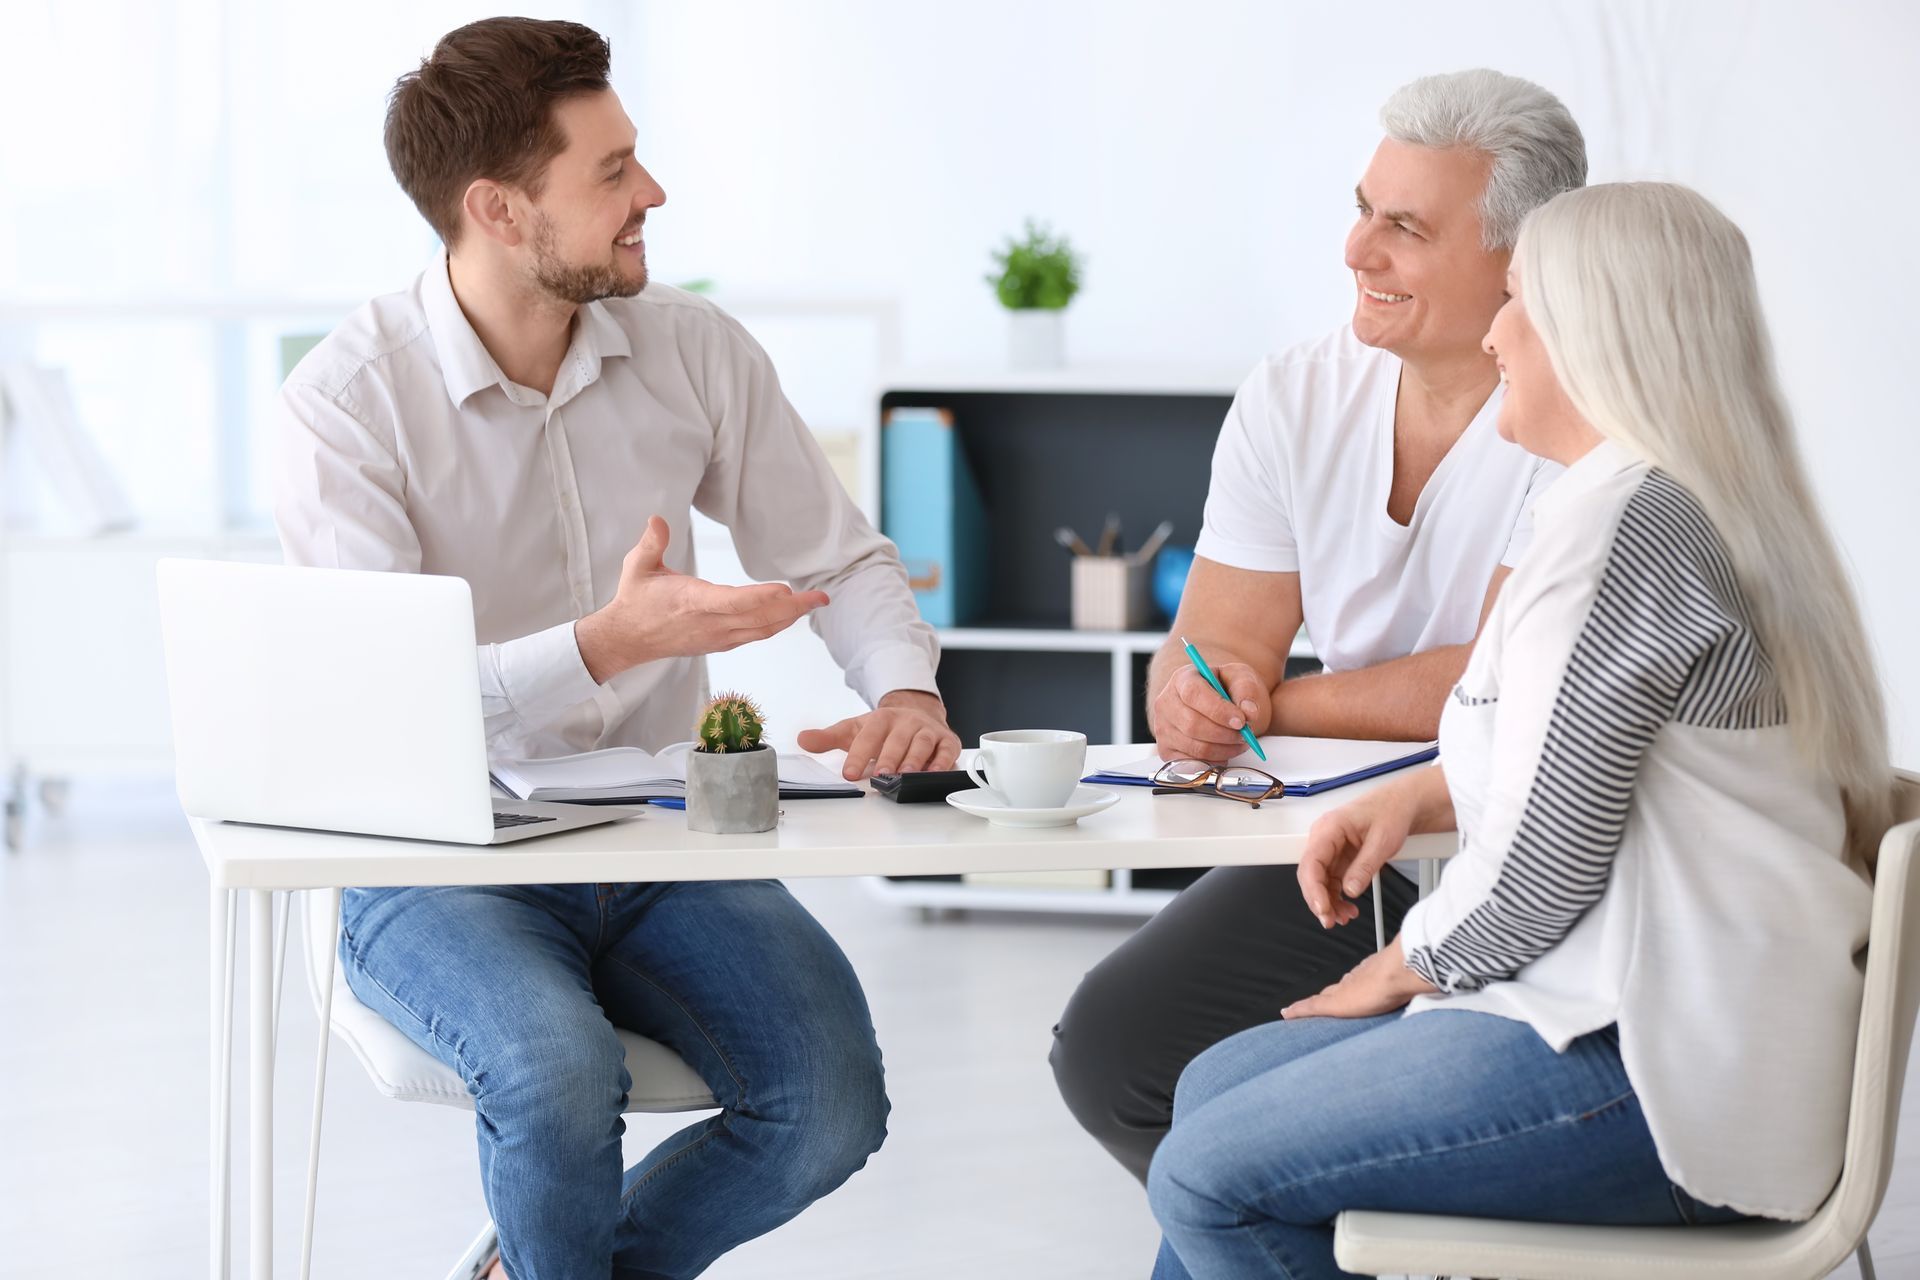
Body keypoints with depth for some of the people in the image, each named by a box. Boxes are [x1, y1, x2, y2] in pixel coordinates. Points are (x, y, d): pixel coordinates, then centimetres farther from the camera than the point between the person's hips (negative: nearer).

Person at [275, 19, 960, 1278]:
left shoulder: (696, 350, 1)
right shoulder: (347, 401, -13)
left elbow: (842, 559, 10)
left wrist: (908, 691, -12)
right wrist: (606, 645, -34)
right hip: (443, 864, -4)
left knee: (834, 1101, -18)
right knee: (563, 1077, -34)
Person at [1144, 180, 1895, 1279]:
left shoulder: (1630, 517, -18)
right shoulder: (1703, 500, 15)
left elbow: (1552, 857, -19)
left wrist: (1408, 966, -1)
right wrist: (1419, 797, 11)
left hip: (1667, 1082, -11)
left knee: (1209, 1178, -12)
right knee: (1214, 1090, 13)